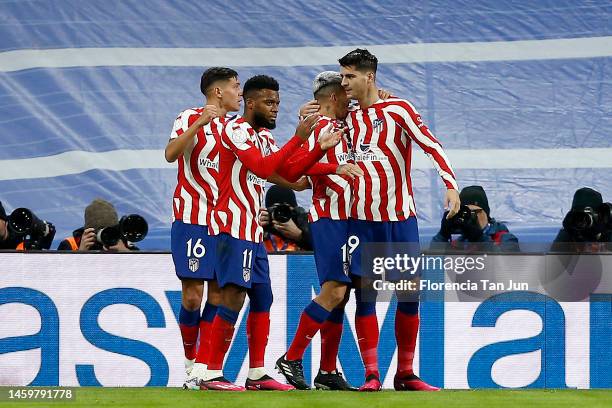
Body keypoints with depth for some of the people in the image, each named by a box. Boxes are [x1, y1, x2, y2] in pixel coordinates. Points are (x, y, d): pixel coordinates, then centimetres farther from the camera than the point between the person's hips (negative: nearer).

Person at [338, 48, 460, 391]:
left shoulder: (398, 109, -3)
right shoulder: (349, 119, 10)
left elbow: (431, 145, -11)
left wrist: (451, 185, -25)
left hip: (401, 217, -3)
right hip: (362, 220, 3)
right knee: (365, 294, -5)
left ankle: (406, 374, 11)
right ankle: (372, 374, -3)